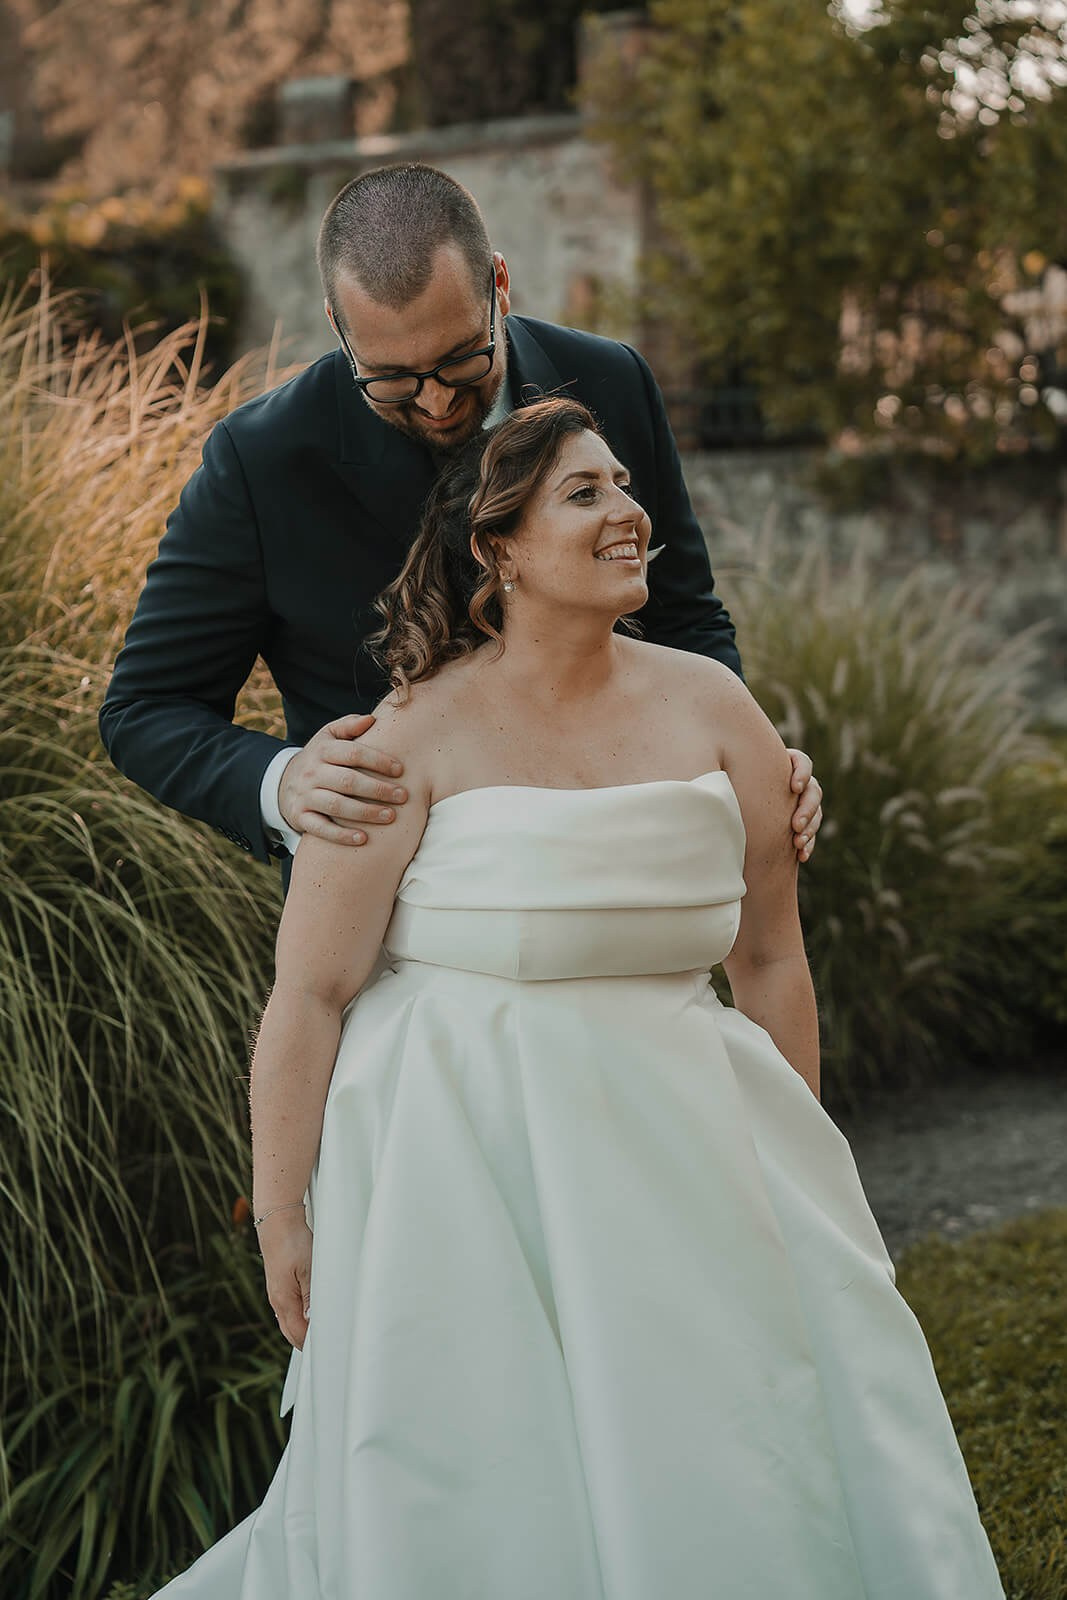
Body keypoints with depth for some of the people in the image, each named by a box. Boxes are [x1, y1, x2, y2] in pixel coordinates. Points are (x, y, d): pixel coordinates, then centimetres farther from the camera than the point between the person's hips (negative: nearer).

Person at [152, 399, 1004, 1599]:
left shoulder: (711, 709, 3)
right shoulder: (415, 737, -8)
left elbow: (771, 957, 10)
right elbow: (310, 991, -7)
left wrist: (798, 1163, 12)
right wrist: (279, 1215, -6)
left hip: (675, 1131, 4)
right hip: (465, 1156, -4)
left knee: (744, 1468, 6)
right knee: (487, 1493, 2)